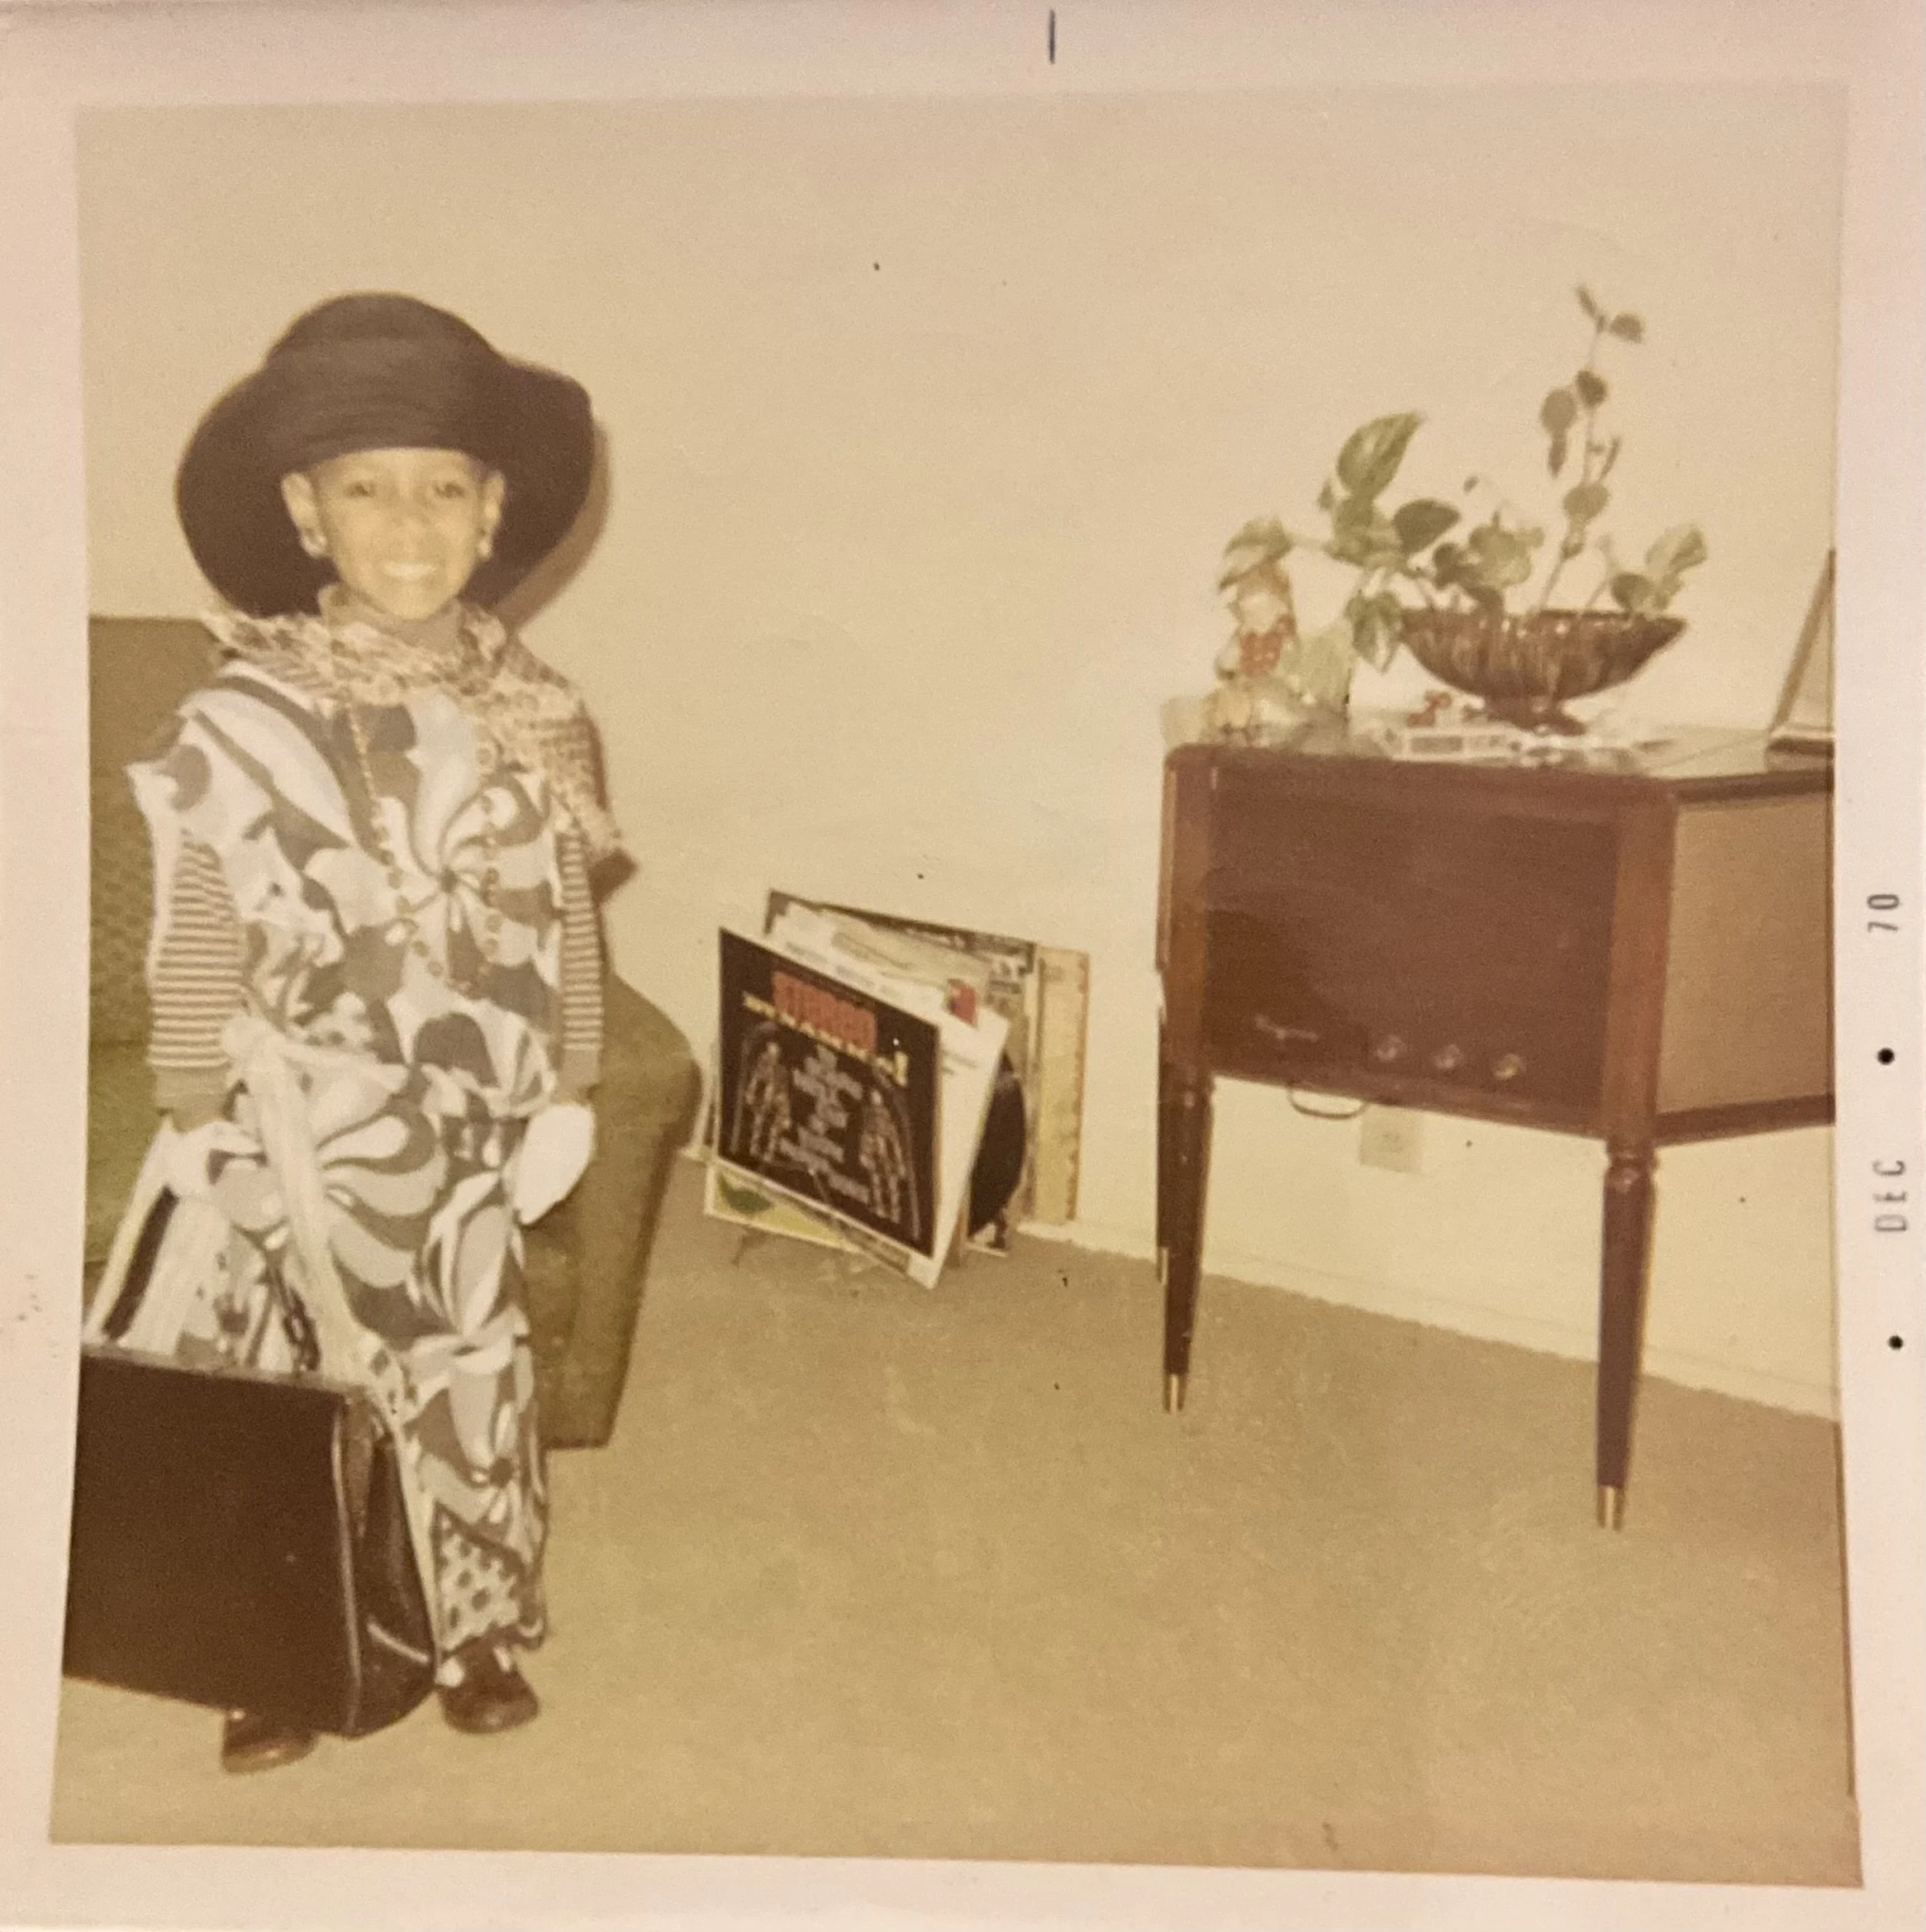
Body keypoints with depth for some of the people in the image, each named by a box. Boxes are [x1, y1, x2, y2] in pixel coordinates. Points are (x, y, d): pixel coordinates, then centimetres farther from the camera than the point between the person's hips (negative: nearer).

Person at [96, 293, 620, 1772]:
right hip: (301, 1144, -2)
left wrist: (569, 1096, 2)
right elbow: (195, 948, -7)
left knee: (468, 1377, 17)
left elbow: (563, 925, 1)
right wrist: (195, 1127, -3)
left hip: (467, 1147, 2)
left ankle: (478, 1627, 40)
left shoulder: (525, 715, -5)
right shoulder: (238, 723, -14)